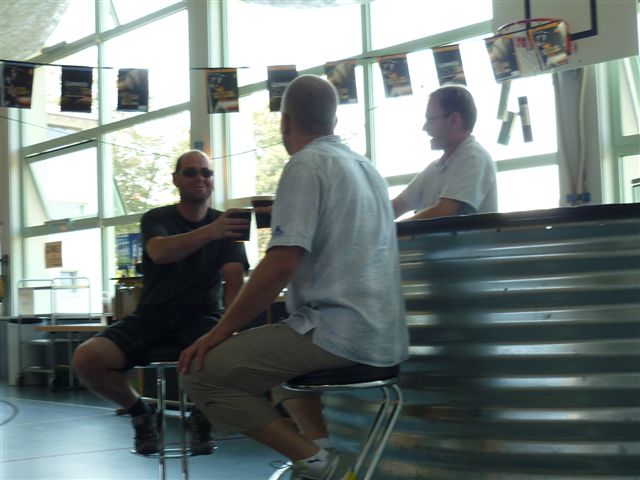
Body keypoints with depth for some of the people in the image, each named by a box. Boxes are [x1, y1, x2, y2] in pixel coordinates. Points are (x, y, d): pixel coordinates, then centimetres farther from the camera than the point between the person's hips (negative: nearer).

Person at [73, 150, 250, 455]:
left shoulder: (225, 225, 6)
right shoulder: (155, 219, 3)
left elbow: (234, 279, -8)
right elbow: (160, 253, -23)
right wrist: (209, 232, -42)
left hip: (201, 317, 0)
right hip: (152, 316, 1)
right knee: (86, 359, -25)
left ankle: (202, 415, -3)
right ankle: (140, 411, 5)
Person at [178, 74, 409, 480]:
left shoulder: (306, 163, -9)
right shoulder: (367, 168, 18)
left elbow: (282, 264, -18)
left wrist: (221, 331, -11)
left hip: (338, 333, -9)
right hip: (382, 334, 9)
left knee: (202, 370, -6)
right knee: (271, 341, 33)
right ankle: (322, 443, 16)